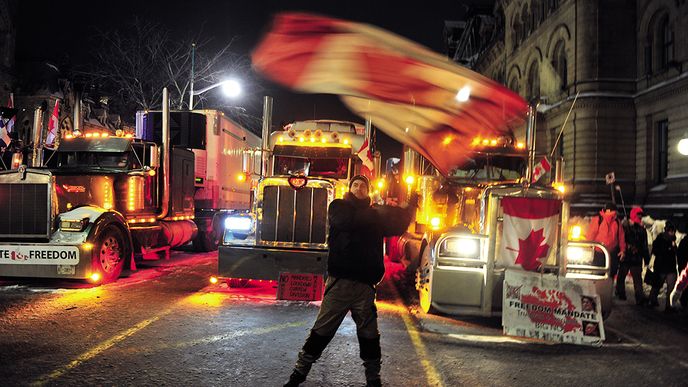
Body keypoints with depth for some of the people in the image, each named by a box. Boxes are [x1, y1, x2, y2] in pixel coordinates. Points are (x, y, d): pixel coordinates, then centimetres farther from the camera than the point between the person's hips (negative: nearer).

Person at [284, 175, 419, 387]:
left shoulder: (374, 214, 17)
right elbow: (345, 221, -14)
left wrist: (410, 207, -5)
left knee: (369, 334, 6)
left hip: (365, 284, 3)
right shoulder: (338, 207, 7)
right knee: (322, 330, 0)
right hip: (340, 280, -3)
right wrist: (380, 211, -12)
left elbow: (398, 226, 10)